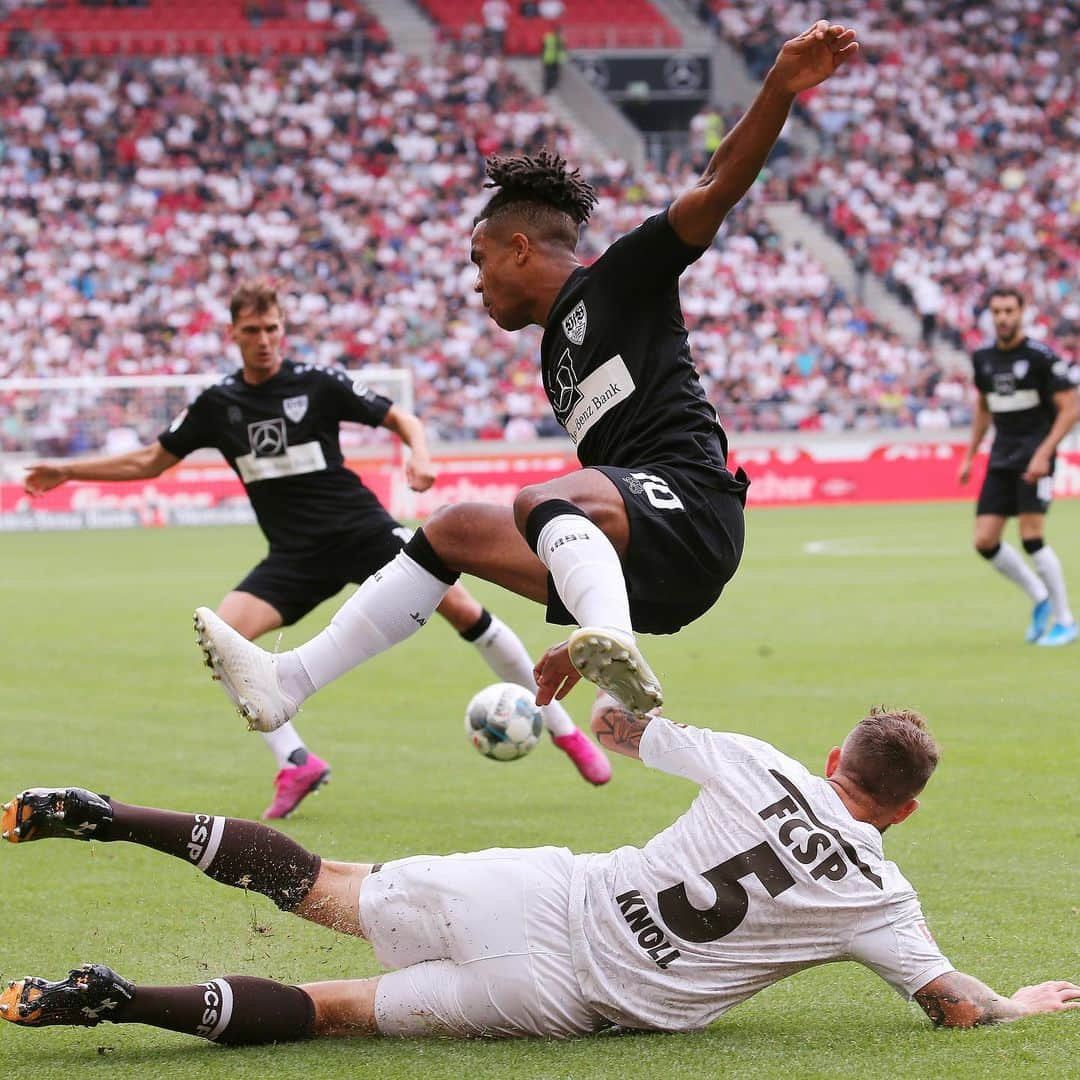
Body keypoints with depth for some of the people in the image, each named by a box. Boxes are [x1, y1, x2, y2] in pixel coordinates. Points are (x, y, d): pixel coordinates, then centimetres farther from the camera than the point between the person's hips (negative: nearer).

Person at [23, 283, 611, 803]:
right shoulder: (218, 403, 4)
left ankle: (563, 730, -3)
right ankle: (296, 765, -11)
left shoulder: (318, 383, -5)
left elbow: (401, 418, -1)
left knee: (460, 606, -16)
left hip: (362, 529, -3)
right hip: (294, 556, 3)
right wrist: (66, 470, 10)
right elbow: (151, 461, 14)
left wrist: (419, 453, -23)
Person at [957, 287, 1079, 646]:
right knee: (985, 542, -2)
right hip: (1001, 459, 6)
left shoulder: (1041, 357, -11)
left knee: (1031, 537, -15)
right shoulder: (983, 358, 8)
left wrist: (1044, 454, -20)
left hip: (1034, 457, -6)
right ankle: (1040, 598, 19)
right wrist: (969, 457, 18)